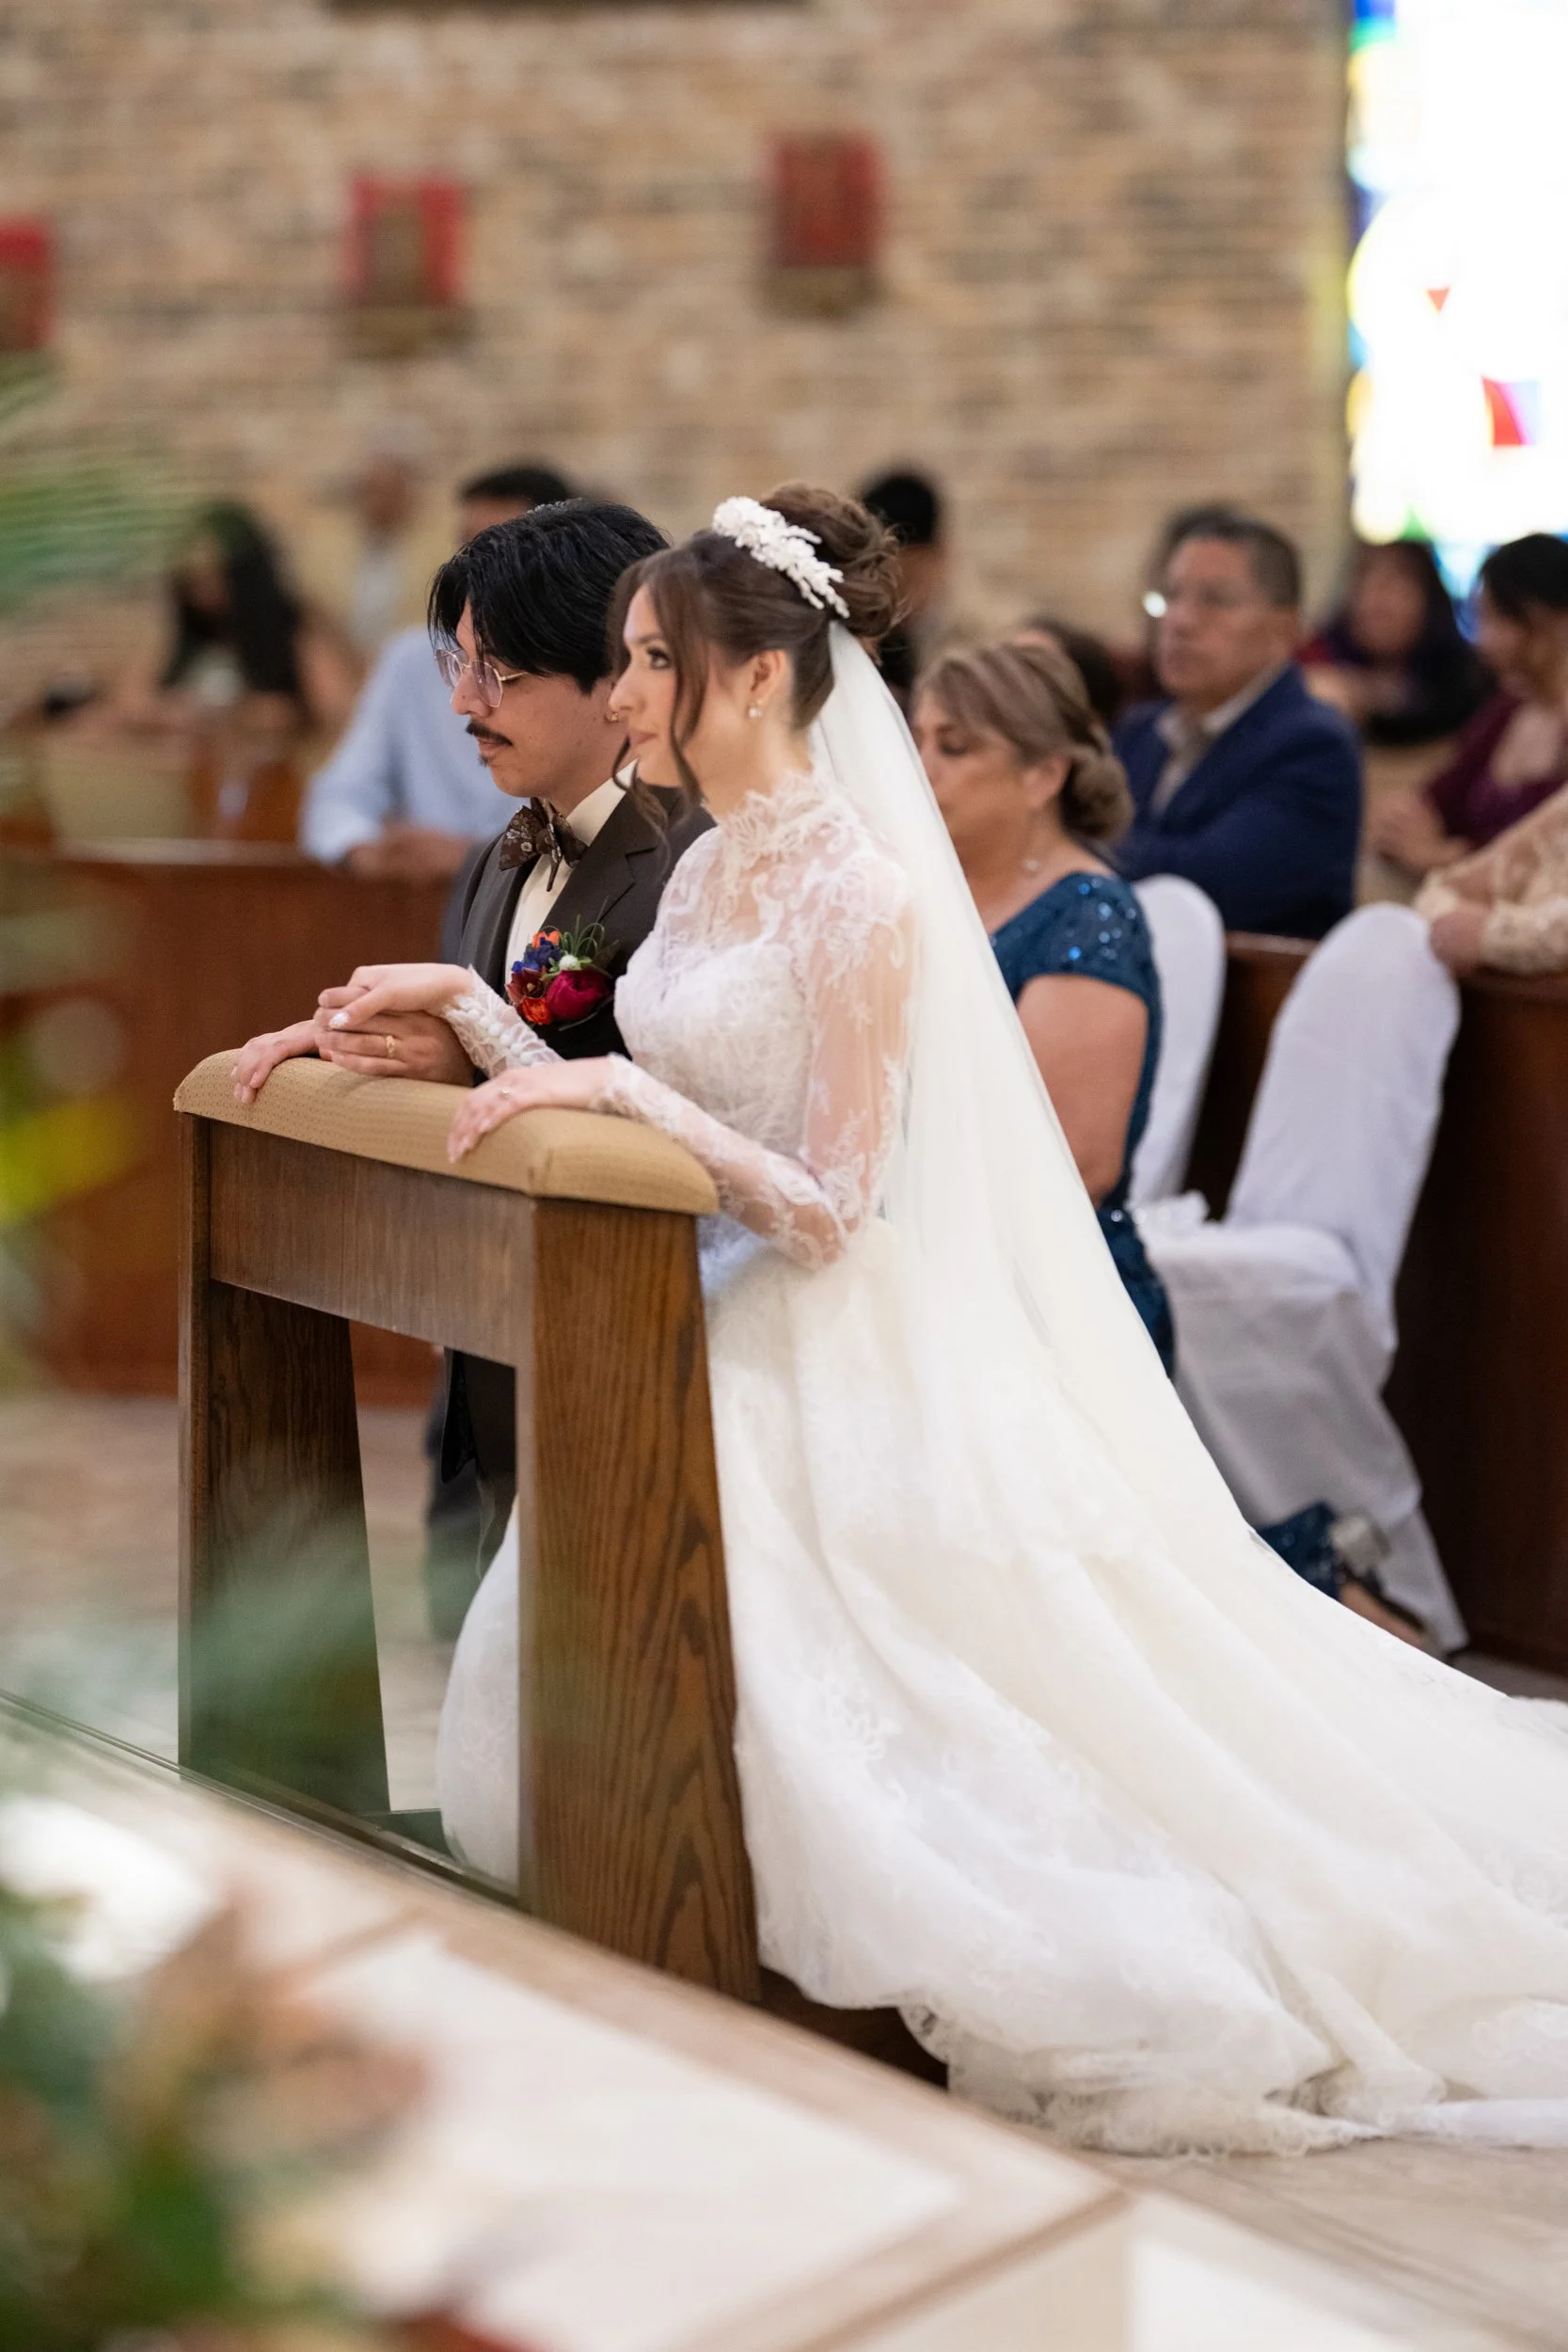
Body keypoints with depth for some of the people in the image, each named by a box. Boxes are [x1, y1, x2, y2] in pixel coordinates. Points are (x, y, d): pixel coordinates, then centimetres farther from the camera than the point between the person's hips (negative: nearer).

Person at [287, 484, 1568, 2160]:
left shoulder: (861, 893, -18)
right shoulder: (708, 872, 9)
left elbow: (828, 1210, -20)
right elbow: (613, 1133, 10)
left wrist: (622, 1087, -25)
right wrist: (464, 1006, 3)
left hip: (846, 1378, -9)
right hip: (718, 1350, 9)